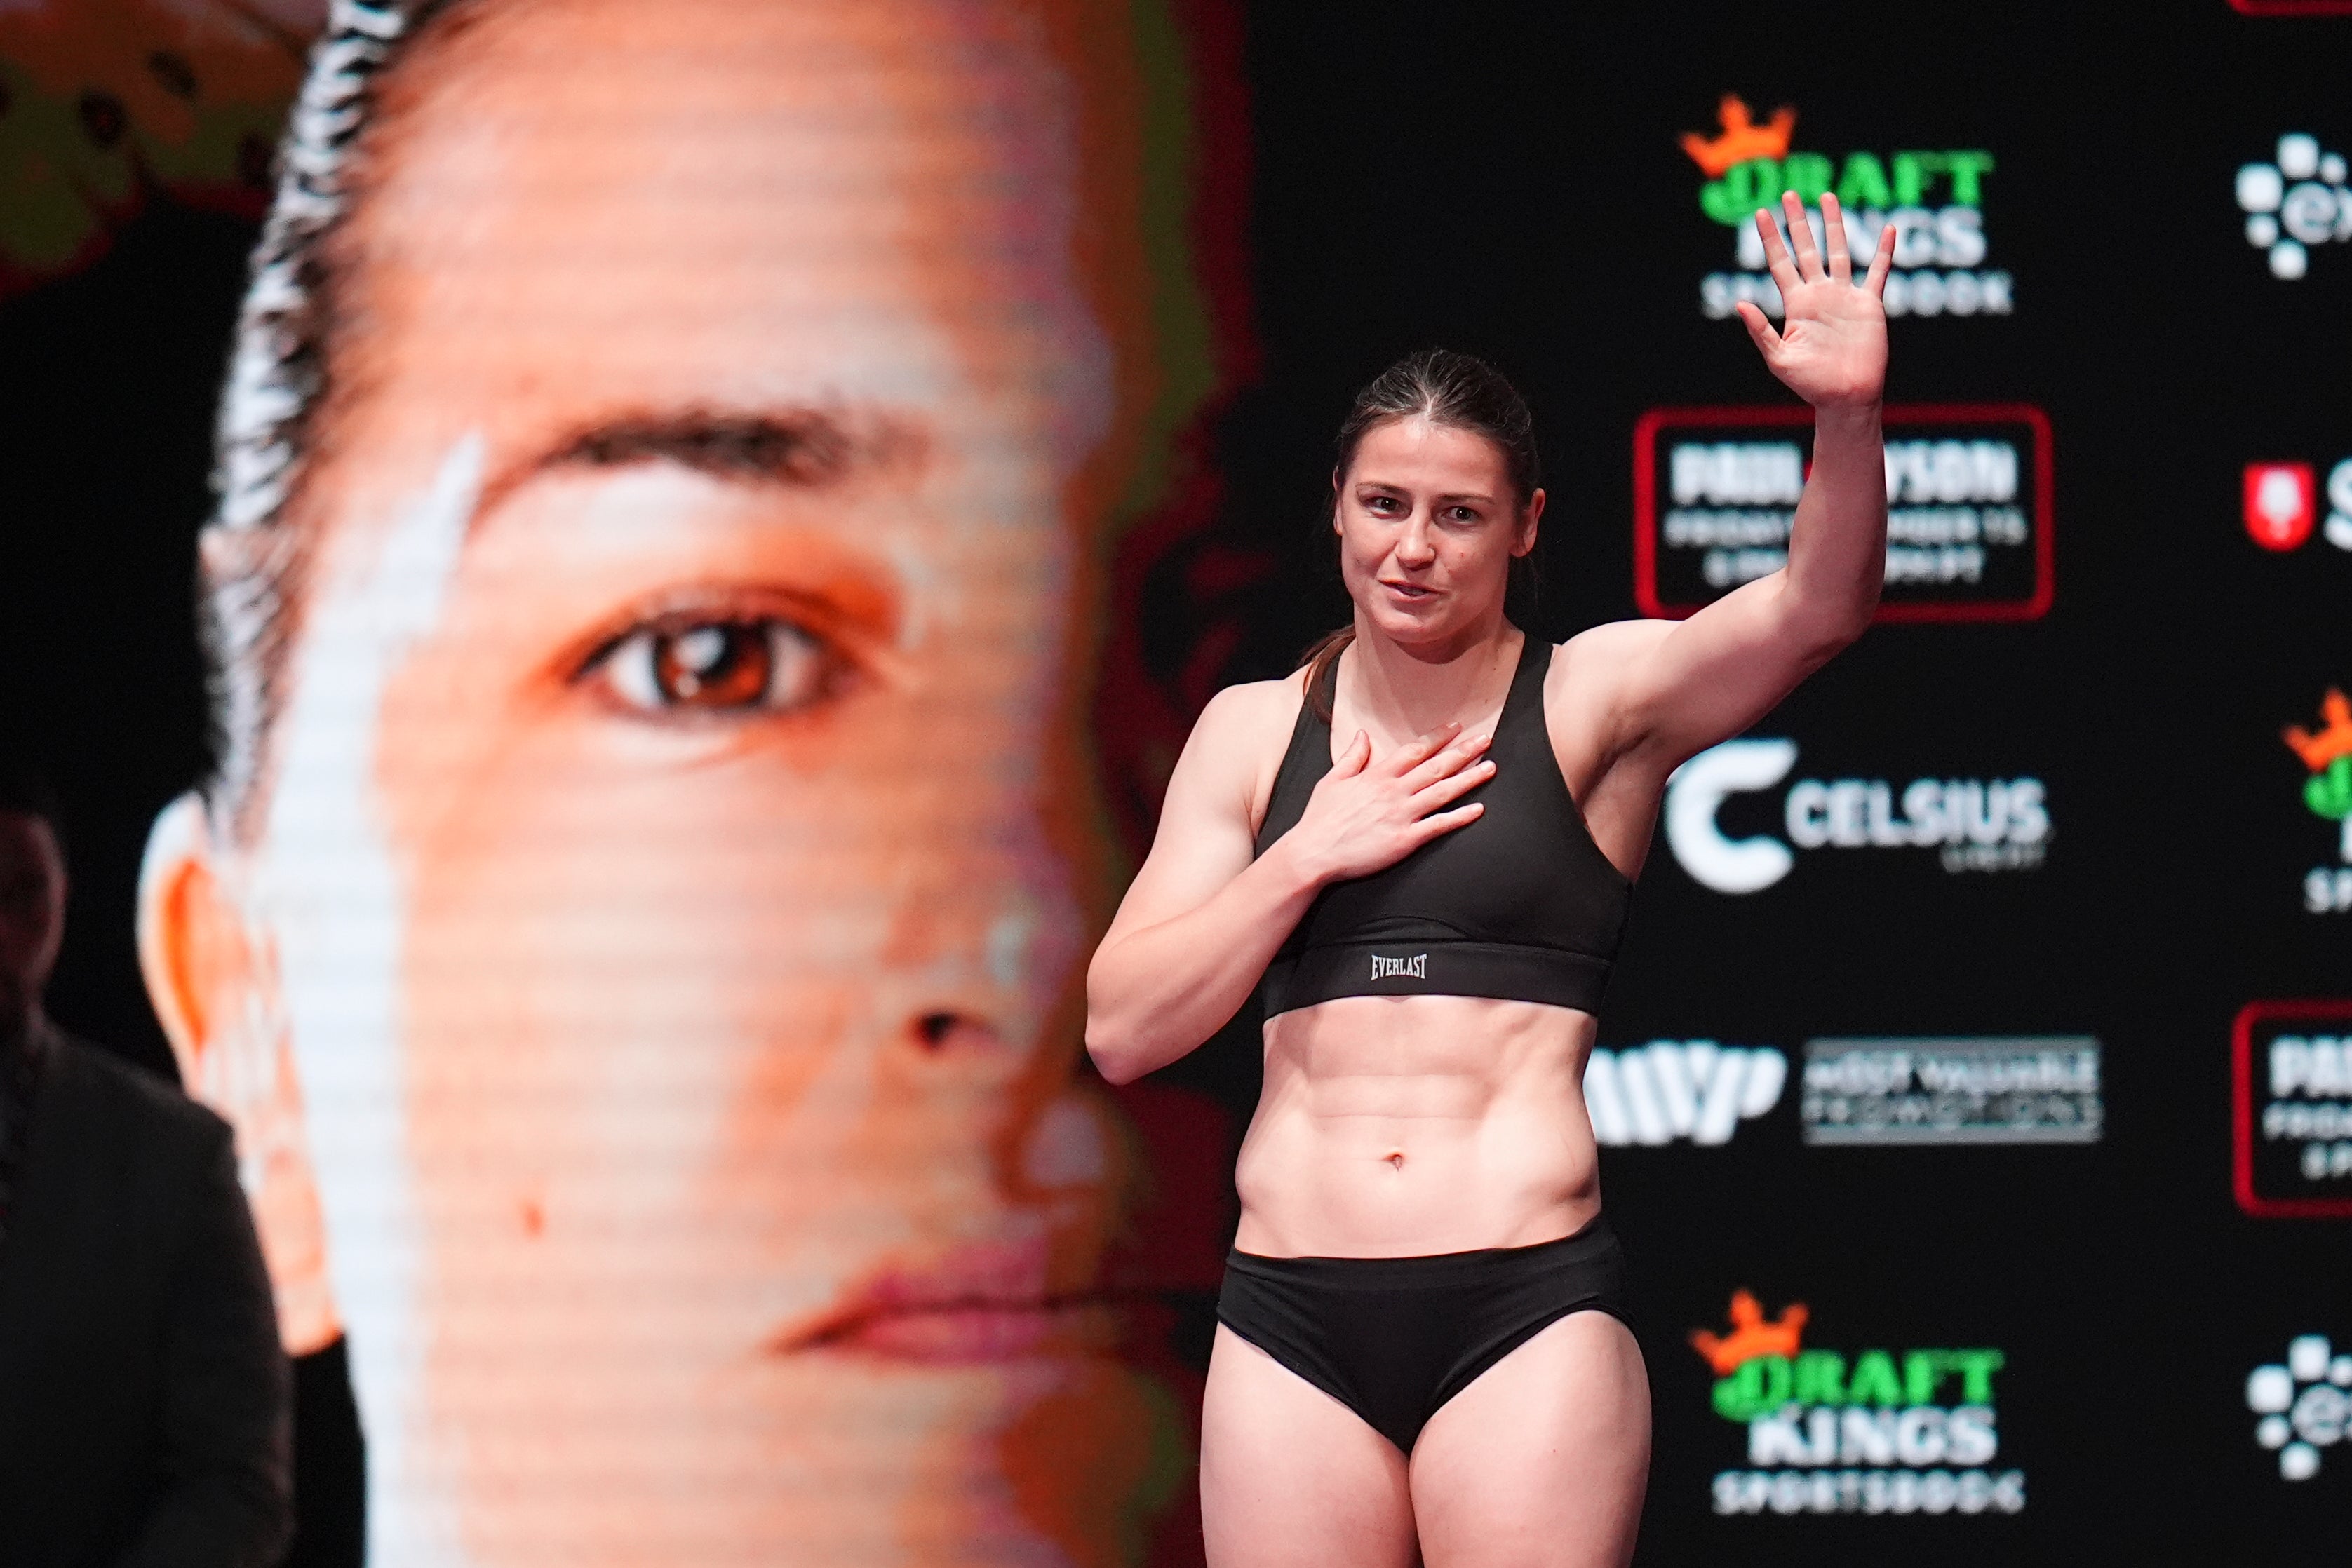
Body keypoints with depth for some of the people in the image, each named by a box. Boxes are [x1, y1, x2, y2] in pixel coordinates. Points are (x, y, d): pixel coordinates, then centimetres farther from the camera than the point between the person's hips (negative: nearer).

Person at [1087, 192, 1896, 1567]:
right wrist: (1308, 857, -2)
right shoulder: (1255, 732, 14)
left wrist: (1848, 416, -30)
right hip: (1294, 1313, 3)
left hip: (1525, 1308, -3)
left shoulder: (1598, 703, 5)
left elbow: (1817, 611, -12)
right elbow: (1123, 1027, 9)